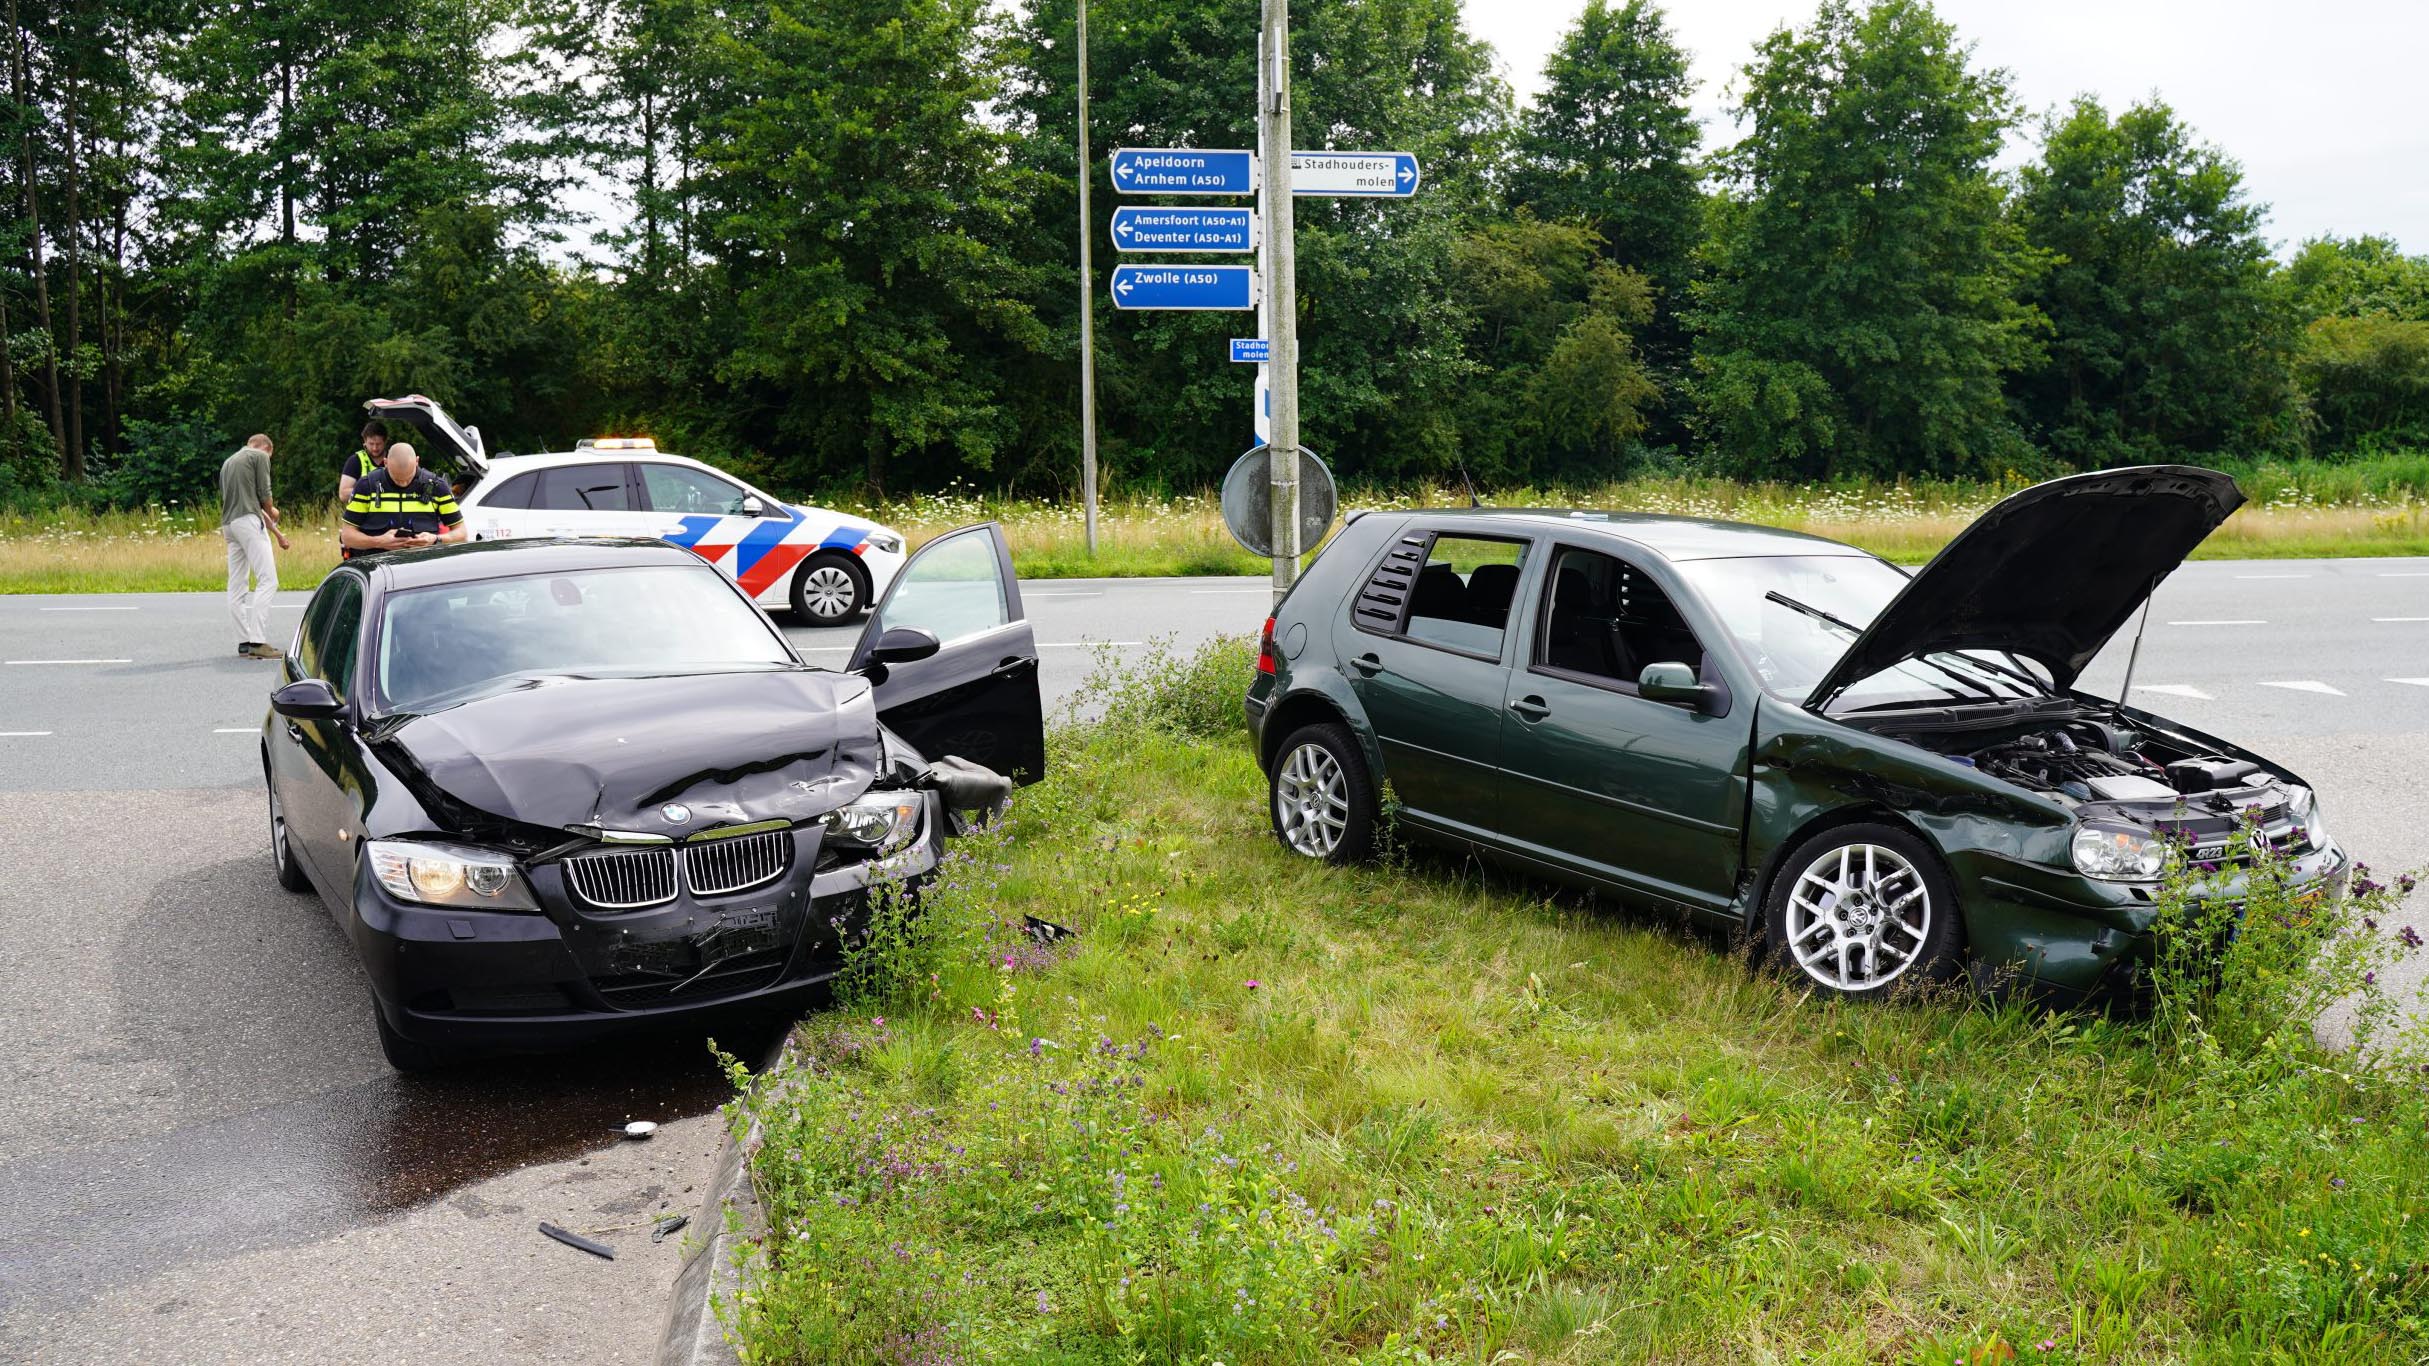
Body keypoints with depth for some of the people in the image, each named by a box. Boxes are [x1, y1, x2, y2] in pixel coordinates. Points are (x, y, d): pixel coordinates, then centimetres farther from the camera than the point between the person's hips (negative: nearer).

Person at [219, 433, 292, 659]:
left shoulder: (228, 462, 28)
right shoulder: (260, 456, 3)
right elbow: (264, 493, -5)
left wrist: (276, 532, 32)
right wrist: (272, 512, 18)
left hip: (228, 523, 9)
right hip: (248, 520, -9)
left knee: (236, 586, 7)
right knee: (267, 580, -13)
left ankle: (244, 641, 7)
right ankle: (257, 641, -23)